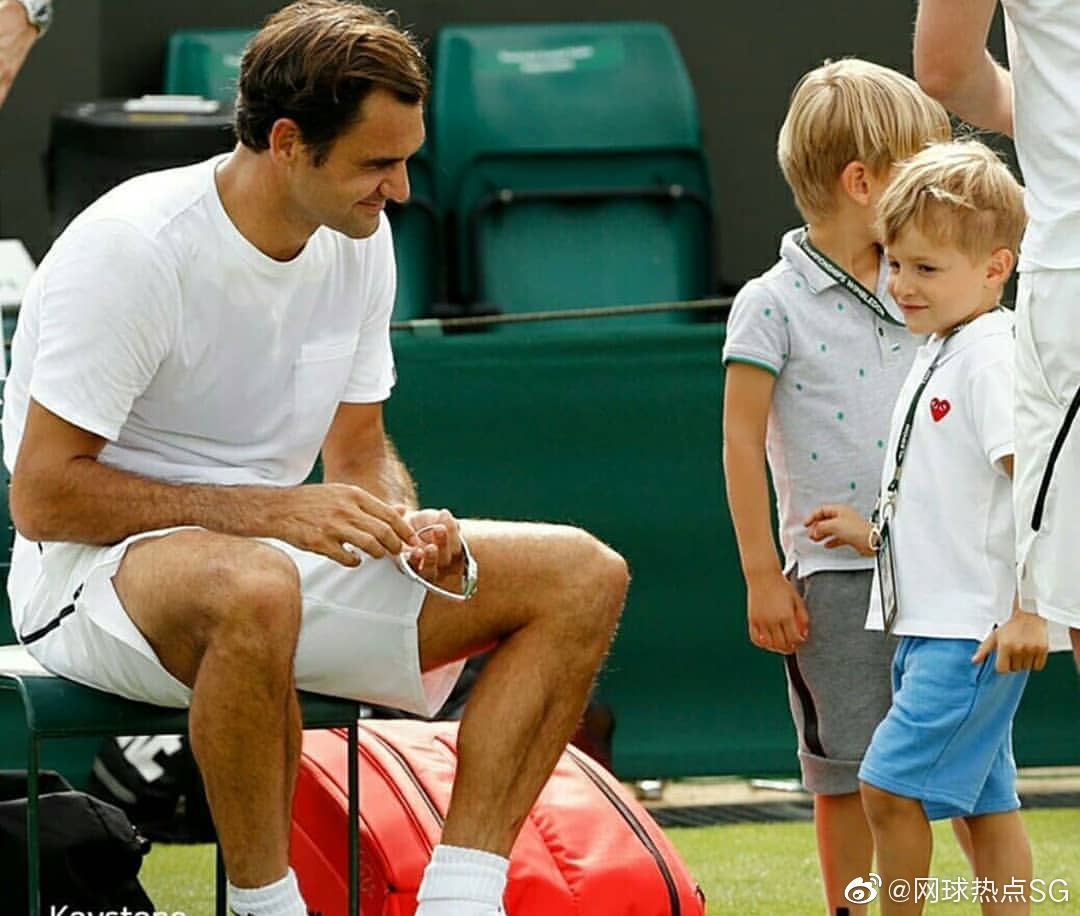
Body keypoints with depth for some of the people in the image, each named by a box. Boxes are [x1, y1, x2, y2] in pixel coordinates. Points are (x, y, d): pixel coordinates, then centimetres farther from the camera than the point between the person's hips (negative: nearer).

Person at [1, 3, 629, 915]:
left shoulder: (359, 240, 3)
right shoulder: (131, 248, -20)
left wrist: (413, 529, -11)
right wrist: (271, 510, -26)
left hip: (274, 556, 8)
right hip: (97, 575, -8)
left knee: (583, 575, -5)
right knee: (252, 585, -44)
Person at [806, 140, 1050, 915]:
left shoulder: (992, 356, -15)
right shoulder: (937, 354, 16)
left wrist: (1027, 611, -24)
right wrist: (877, 534, 17)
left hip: (976, 630, -10)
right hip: (932, 621, 10)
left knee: (892, 785, -11)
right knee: (984, 802, 9)